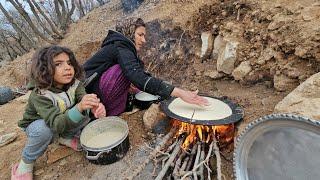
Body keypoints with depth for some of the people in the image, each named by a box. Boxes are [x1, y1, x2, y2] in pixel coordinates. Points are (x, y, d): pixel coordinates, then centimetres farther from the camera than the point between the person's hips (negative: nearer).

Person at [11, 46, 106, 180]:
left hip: (65, 122, 3)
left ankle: (65, 138, 6)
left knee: (85, 112, -22)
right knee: (43, 129, -36)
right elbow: (57, 124, -45)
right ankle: (26, 162, -4)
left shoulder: (74, 84, -21)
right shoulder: (39, 95, -34)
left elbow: (84, 101, -34)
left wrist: (95, 106, -58)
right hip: (37, 126, -3)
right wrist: (79, 107, -63)